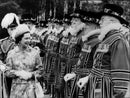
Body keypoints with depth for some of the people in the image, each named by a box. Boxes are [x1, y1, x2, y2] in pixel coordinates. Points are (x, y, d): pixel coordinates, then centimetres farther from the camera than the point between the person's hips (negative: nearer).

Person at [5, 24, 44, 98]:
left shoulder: (34, 52, 2)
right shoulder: (11, 54, 3)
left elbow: (40, 69, 6)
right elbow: (7, 72, 3)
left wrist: (31, 74, -11)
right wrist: (18, 73, -14)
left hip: (30, 87, -1)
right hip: (17, 87, 1)